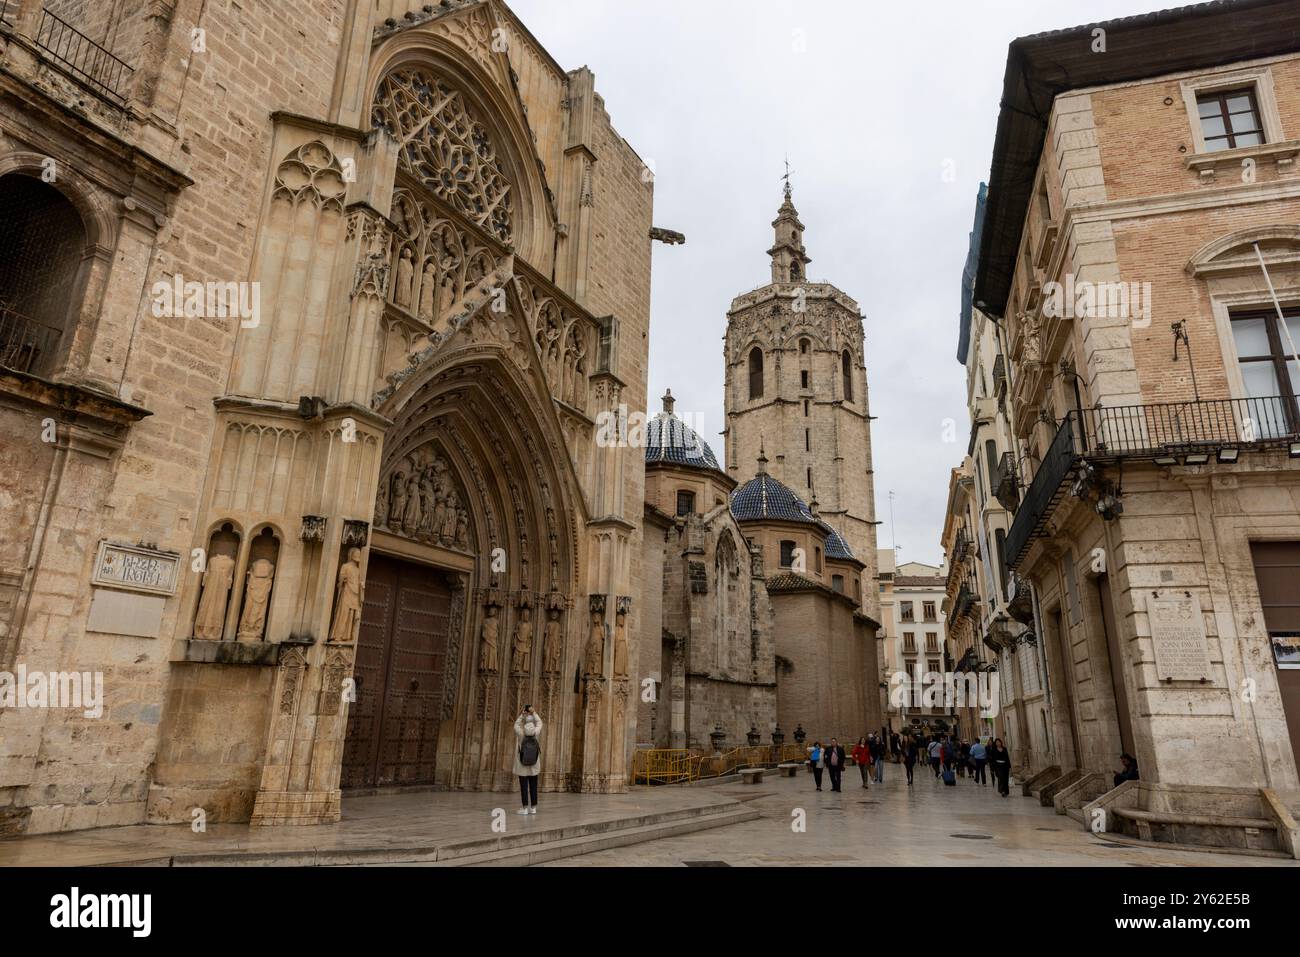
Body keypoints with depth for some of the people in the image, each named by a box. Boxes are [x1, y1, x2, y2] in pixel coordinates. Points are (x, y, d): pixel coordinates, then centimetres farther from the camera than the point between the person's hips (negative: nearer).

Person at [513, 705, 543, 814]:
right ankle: (533, 808, 9)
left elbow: (516, 724, 7)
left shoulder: (520, 732, -15)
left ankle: (525, 808, 3)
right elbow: (539, 722, 9)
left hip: (522, 765, -2)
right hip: (534, 765, 2)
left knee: (524, 786, 2)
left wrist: (522, 714, 7)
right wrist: (533, 713, 9)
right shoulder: (536, 732, -12)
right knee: (533, 786, 7)